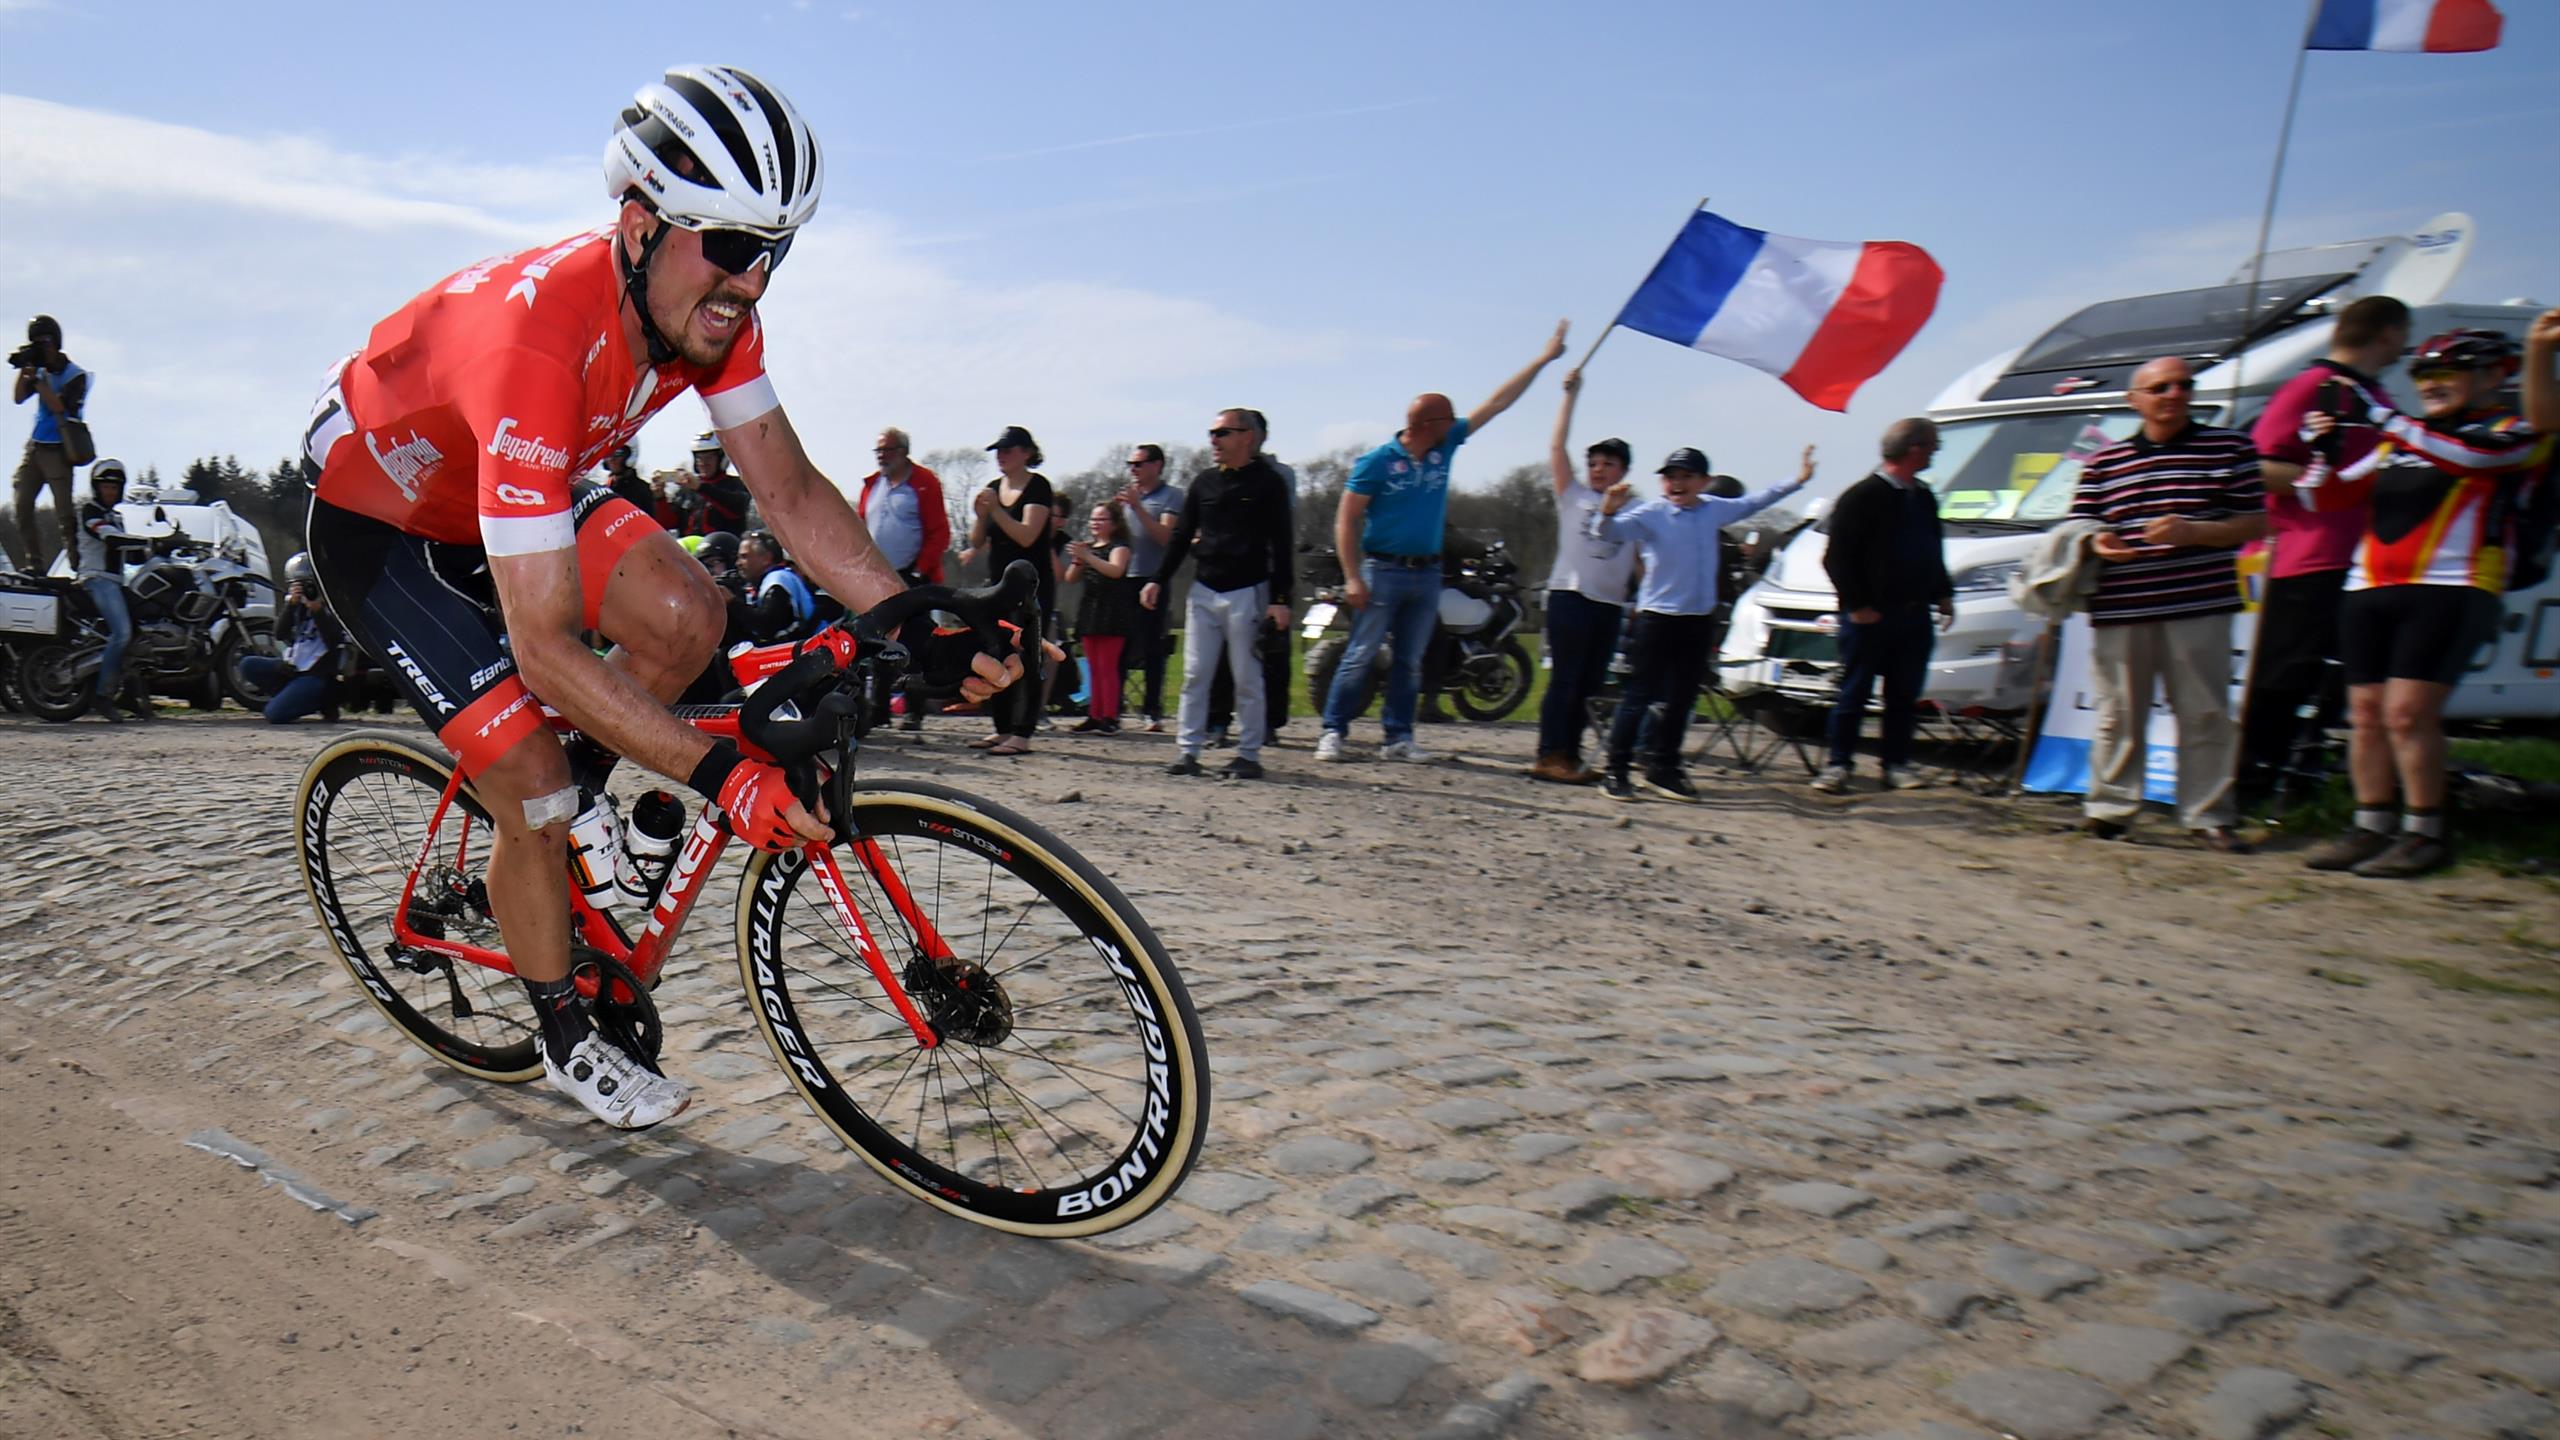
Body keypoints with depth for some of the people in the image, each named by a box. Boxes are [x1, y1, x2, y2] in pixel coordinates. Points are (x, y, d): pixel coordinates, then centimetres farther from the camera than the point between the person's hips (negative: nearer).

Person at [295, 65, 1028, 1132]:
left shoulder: (707, 309, -20)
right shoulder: (537, 340, -41)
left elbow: (792, 492, -17)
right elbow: (545, 647, -42)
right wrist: (716, 774, -47)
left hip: (516, 490, 6)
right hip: (378, 521, -6)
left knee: (687, 617, -18)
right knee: (534, 791, -12)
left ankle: (579, 793, 11)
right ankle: (567, 1043, 11)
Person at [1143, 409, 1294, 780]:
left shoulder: (1267, 483, -2)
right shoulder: (1204, 482, 11)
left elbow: (1282, 544, -6)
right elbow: (1181, 536, 16)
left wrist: (1280, 599, -12)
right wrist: (1159, 580, 8)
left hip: (1248, 592, -4)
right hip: (1203, 590, 5)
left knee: (1248, 678, 1)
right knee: (1194, 674, 2)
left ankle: (1249, 753, 8)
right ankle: (1189, 750, 7)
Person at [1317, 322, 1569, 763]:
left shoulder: (1445, 447, 6)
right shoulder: (1378, 461, -10)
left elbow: (1496, 403, 10)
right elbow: (1346, 520, -10)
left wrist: (1543, 359, 12)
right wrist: (1352, 577, -16)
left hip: (1427, 574, 6)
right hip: (1383, 571, -6)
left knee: (1410, 661, 9)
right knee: (1360, 656, -4)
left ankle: (1399, 736, 15)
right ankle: (1333, 730, 2)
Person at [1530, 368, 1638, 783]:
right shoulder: (1573, 496, 5)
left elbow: (1642, 559, 15)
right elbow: (1557, 447, -2)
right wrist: (1571, 396, -5)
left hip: (1610, 604, 4)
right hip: (1570, 596, -4)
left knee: (1590, 683, 7)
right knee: (1565, 679, -7)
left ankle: (1570, 755, 14)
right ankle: (1548, 756, -5)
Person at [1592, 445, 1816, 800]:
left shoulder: (1715, 509, 7)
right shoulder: (1651, 514, -10)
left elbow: (1755, 502, 23)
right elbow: (1607, 532, -21)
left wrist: (1798, 480, 25)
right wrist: (1607, 511, -43)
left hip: (1700, 620, 6)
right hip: (1657, 618, -6)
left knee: (1682, 698, 11)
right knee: (1640, 696, -3)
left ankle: (1662, 769, 22)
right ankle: (1615, 771, 3)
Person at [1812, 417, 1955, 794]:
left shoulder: (1924, 498, 16)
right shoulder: (1862, 497, -9)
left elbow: (1934, 554, 26)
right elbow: (1838, 558, -12)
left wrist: (1944, 594, 15)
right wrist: (1857, 605, -15)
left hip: (1914, 615, 7)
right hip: (1870, 616, -7)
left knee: (1905, 695, 8)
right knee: (1854, 693, 0)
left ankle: (1897, 765, 16)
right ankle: (1838, 764, 7)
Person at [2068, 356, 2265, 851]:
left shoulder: (2229, 448, 8)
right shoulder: (2104, 462, 13)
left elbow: (2255, 522, 3)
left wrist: (2193, 532, -13)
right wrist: (2096, 543, -12)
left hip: (2199, 608, -1)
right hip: (2119, 610, 1)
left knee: (2206, 715, 1)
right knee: (2117, 717, 5)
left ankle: (2207, 816, 10)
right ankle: (2110, 808, 15)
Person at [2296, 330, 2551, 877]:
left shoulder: (2515, 433, 5)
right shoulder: (2401, 441, 22)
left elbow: (2462, 457, -18)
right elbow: (2326, 498, 18)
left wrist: (2381, 415, -20)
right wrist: (2322, 450, -1)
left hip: (2449, 591, -6)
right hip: (2368, 590, 6)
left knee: (2408, 712, -14)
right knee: (2366, 713, 3)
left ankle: (2426, 834, -3)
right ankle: (2370, 828, 10)